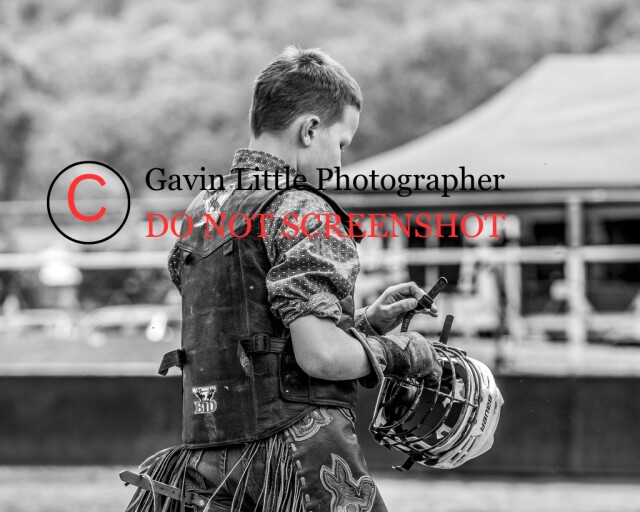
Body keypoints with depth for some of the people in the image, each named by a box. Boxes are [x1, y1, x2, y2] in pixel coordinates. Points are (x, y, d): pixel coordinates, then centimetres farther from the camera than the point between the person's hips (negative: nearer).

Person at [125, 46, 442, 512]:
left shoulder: (199, 215, 16)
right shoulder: (300, 211, -10)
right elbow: (321, 354, -19)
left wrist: (364, 322, 19)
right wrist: (397, 352, -1)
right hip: (304, 462, -8)